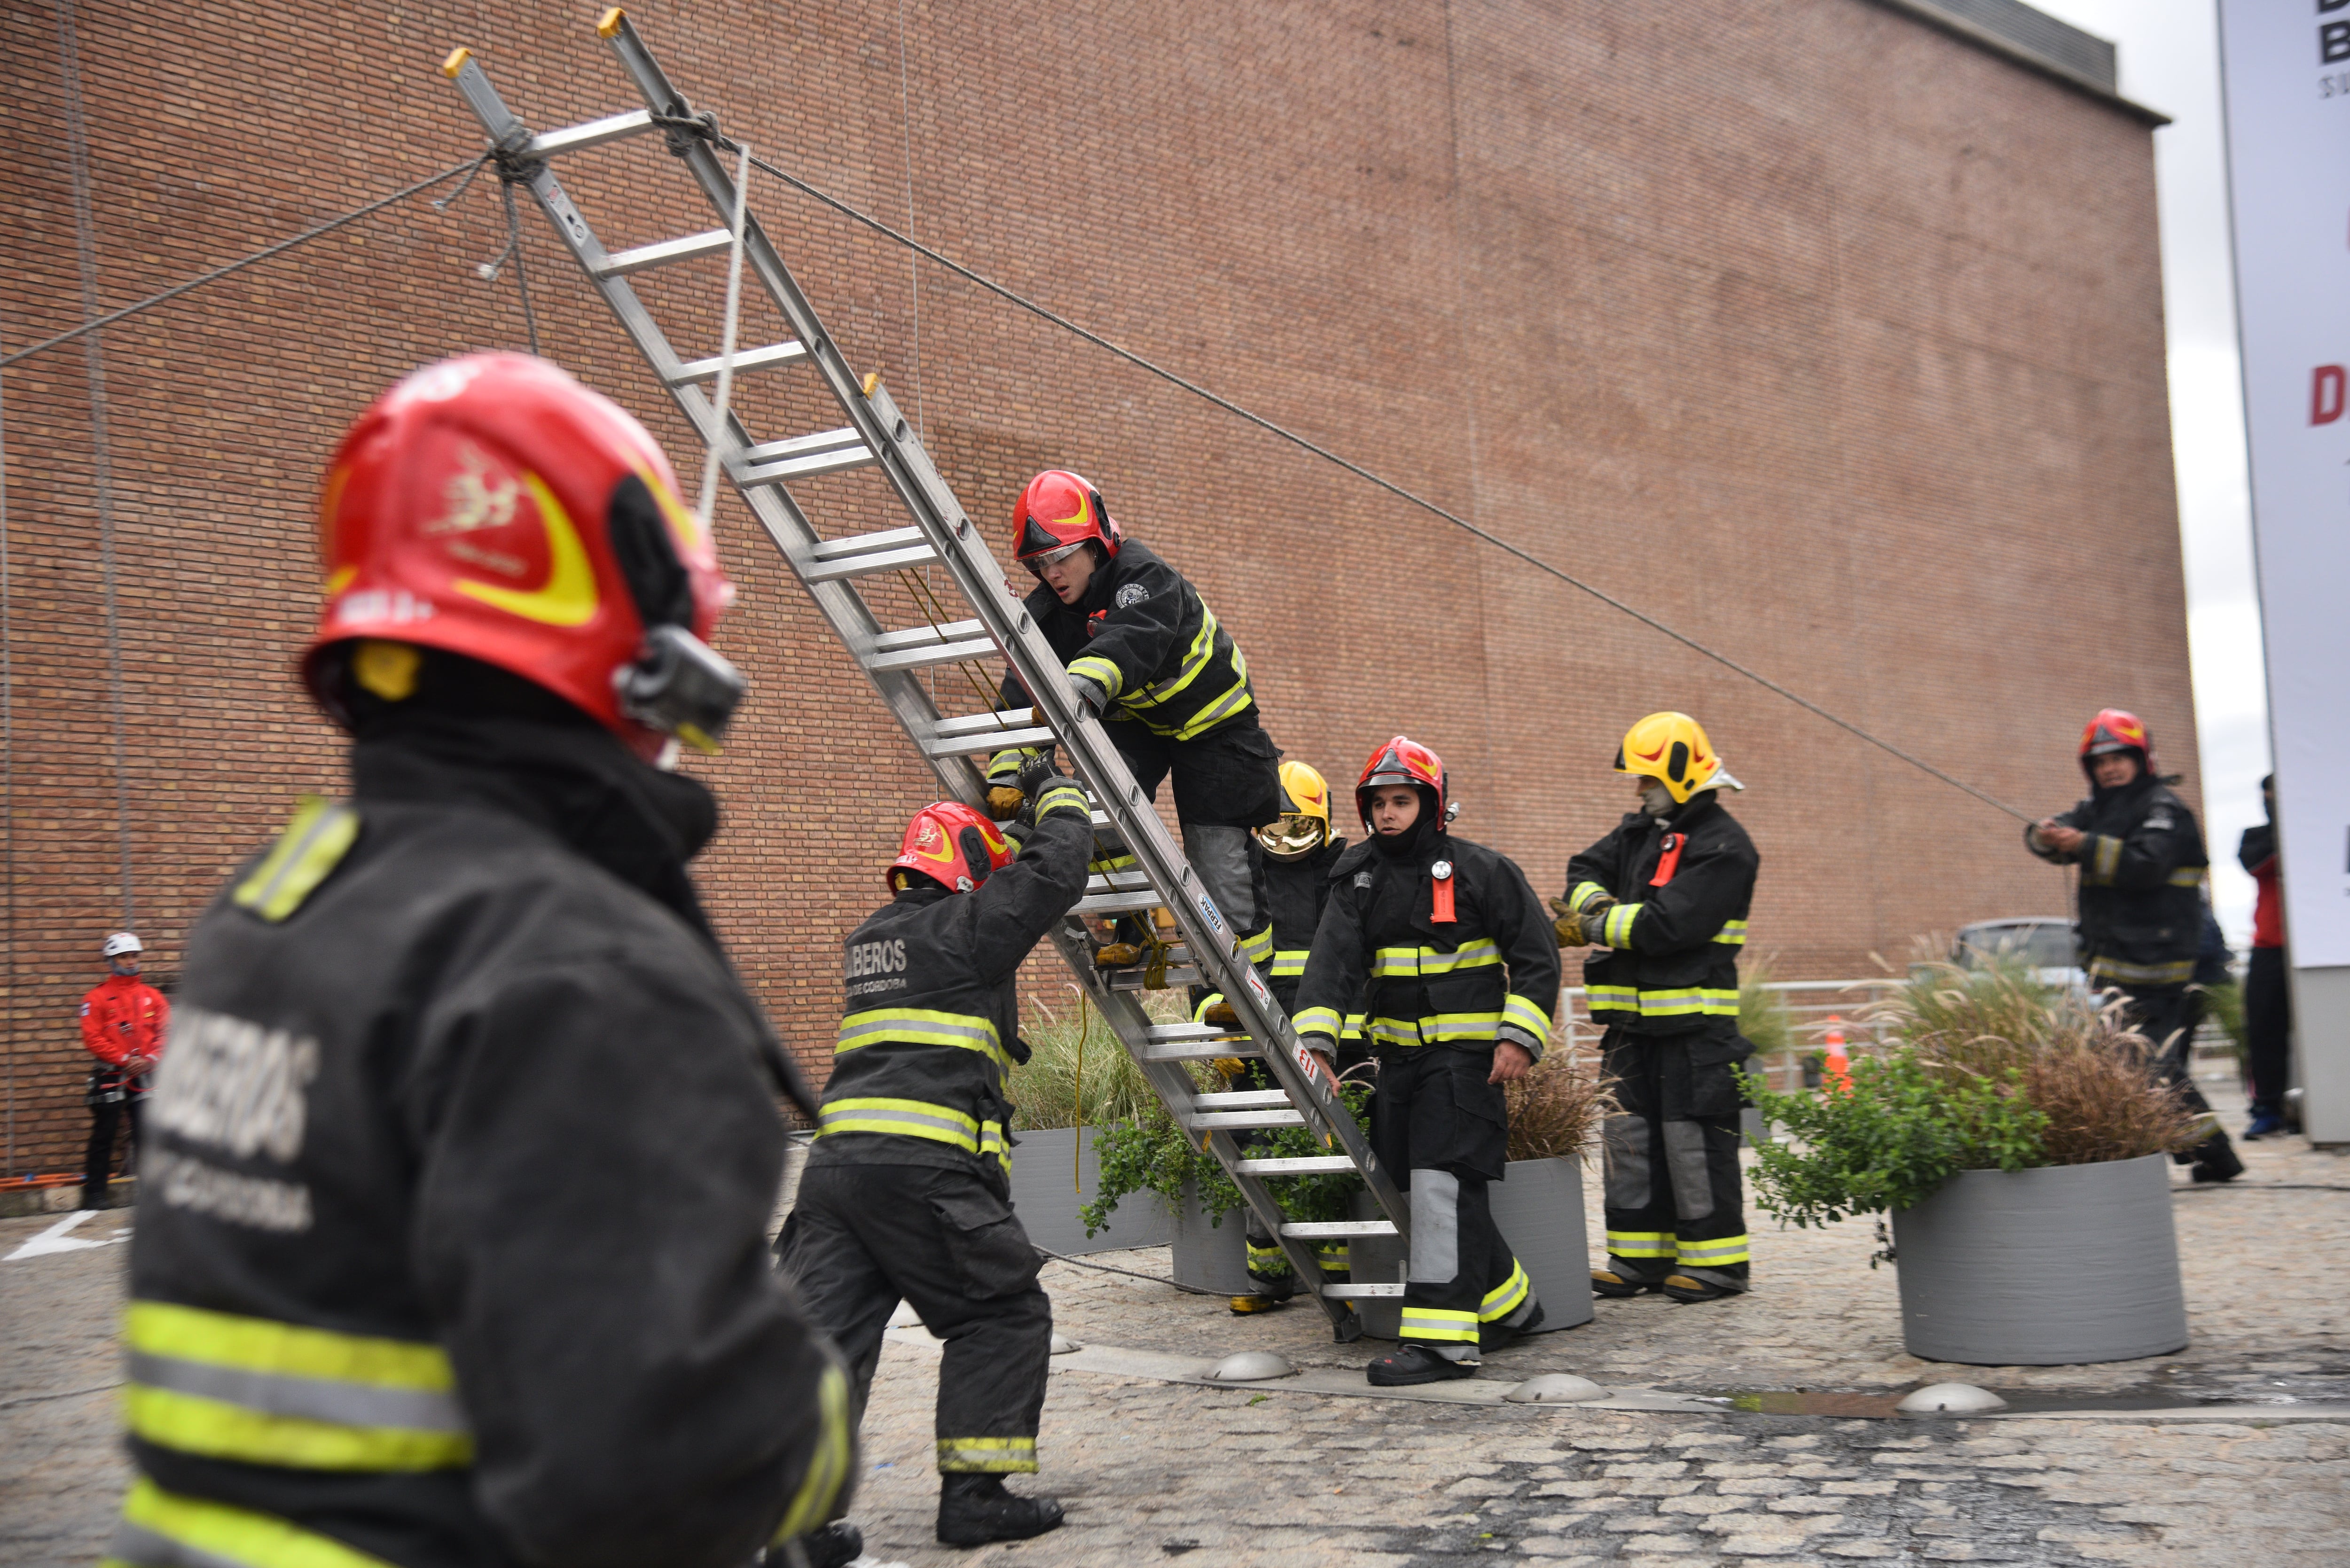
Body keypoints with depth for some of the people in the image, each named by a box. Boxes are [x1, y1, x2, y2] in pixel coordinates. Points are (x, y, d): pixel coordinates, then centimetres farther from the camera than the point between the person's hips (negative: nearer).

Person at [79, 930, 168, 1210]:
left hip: (144, 1076, 3)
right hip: (110, 1076, -3)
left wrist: (151, 1058, -9)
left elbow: (164, 1031, 8)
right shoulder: (98, 997, 0)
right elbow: (92, 1038, -7)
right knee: (103, 1135, 0)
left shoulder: (152, 996, 10)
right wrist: (125, 1059, -13)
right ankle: (95, 1192, 7)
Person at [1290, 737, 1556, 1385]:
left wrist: (1519, 1039, -11)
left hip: (1466, 1054, -6)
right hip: (1397, 1056, 6)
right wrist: (1316, 1043, -18)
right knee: (1419, 1185, 8)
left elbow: (1536, 960, -1)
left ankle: (1444, 1340, -14)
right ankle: (1510, 1303, 26)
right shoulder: (1358, 878, 7)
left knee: (1443, 1183, -15)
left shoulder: (1481, 871, -5)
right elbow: (1333, 962, -5)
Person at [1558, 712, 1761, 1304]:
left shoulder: (1722, 846, -12)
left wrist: (1593, 926, -11)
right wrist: (1598, 906, -10)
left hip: (1694, 1020, -8)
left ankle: (1718, 1261, 3)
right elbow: (1584, 872, 13)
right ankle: (1640, 1256, 18)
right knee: (1631, 1137, 10)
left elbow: (1669, 924, -20)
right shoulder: (1640, 832, 16)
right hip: (1634, 1017, 8)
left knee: (1695, 1139, -6)